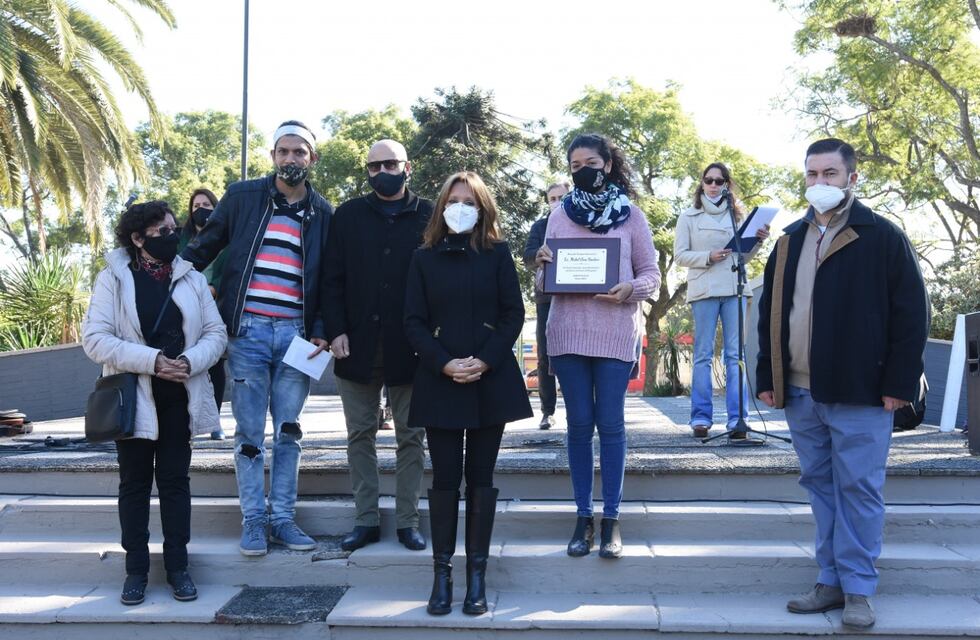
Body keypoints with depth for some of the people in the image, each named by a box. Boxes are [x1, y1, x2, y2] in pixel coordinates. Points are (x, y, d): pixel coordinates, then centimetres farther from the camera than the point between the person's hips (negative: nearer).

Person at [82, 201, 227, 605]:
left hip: (179, 398, 2)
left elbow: (215, 333, 3)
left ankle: (177, 566, 16)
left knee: (175, 480, 7)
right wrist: (151, 361, -19)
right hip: (134, 398, -2)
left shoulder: (192, 278, 6)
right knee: (135, 483, 7)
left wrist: (190, 361, -17)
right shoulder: (113, 278, -2)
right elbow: (94, 338, -10)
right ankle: (136, 569, 17)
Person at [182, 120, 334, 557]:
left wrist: (321, 332, -1)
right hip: (247, 330, -1)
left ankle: (283, 518, 17)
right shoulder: (243, 197, 6)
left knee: (288, 431, 7)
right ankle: (253, 519, 14)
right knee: (249, 432, 3)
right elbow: (203, 248, 11)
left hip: (296, 334, 1)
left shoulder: (324, 214, 9)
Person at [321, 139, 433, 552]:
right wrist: (336, 330, -7)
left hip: (410, 348, -2)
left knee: (410, 437, 7)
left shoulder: (429, 217, 2)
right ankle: (365, 520, 18)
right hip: (357, 347, 2)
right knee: (360, 436, 8)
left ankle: (407, 521, 17)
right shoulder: (348, 216, 7)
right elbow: (332, 279, 5)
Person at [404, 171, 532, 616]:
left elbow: (514, 314, 1)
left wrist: (485, 361, -12)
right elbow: (414, 322, 2)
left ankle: (477, 576, 11)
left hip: (491, 381, 0)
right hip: (440, 382, 0)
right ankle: (441, 575, 9)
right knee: (445, 479, 1)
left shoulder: (498, 254, 6)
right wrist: (444, 365, -12)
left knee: (481, 478, 4)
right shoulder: (424, 258, 7)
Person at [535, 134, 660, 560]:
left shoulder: (631, 214, 6)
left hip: (616, 334, -2)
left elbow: (652, 274, 6)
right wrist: (542, 266, -10)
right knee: (579, 424, 6)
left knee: (611, 424, 1)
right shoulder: (559, 215, 10)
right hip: (568, 331, 2)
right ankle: (583, 517, 15)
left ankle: (611, 520, 10)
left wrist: (631, 289, -15)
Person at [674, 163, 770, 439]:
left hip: (734, 288, 3)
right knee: (703, 354, -2)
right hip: (704, 290, -2)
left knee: (735, 354, -2)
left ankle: (737, 418, -1)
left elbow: (743, 256, 18)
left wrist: (758, 242, 0)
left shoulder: (736, 215, 18)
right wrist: (708, 257, -12)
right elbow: (680, 255, 3)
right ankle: (701, 417, 2)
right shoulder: (688, 217, 9)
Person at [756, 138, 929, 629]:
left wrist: (900, 383, -10)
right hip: (800, 392, 5)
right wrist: (767, 378, 9)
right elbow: (770, 312, 14)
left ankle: (858, 589, 11)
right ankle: (832, 580, 21)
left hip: (859, 391, -5)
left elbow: (911, 314, -5)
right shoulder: (790, 241, 13)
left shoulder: (883, 238, -2)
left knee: (858, 489, 1)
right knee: (820, 486, 11)